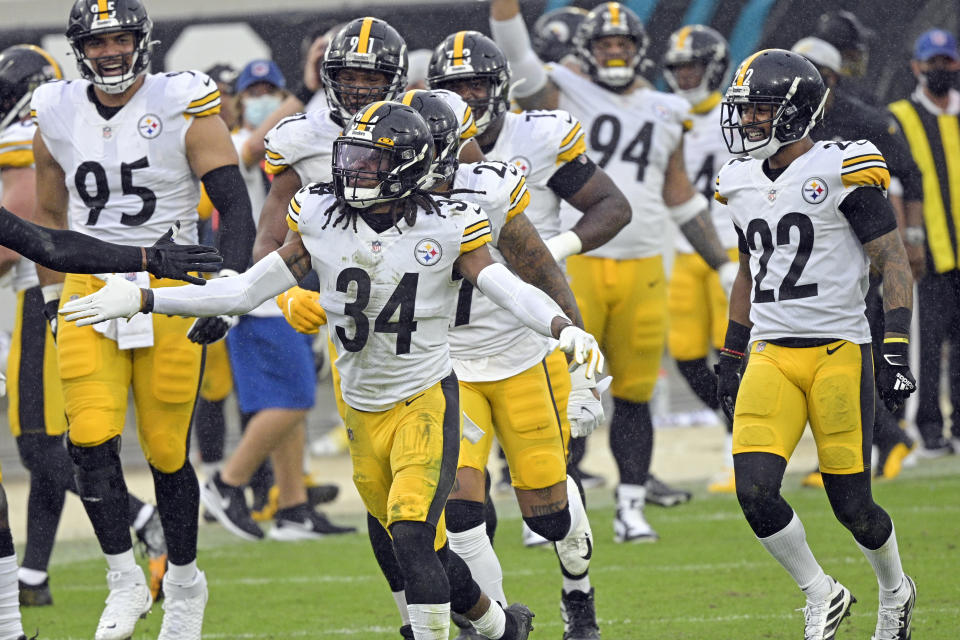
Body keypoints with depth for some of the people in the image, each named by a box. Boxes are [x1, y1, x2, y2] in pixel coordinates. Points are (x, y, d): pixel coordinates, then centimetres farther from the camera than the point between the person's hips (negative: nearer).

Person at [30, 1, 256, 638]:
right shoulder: (58, 116, 5)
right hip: (90, 291, 3)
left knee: (168, 452, 1)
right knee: (92, 440, -11)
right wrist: (53, 297, 16)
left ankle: (185, 583, 21)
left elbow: (236, 209, -7)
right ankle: (126, 580, 3)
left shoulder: (184, 110, -7)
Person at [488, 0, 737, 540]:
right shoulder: (563, 97, 3)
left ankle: (632, 508, 12)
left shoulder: (665, 115, 14)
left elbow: (682, 199, 20)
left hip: (643, 269, 3)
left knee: (635, 395, 5)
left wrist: (725, 266, 18)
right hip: (575, 266, -3)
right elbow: (513, 48, -10)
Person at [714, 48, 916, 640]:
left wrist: (897, 349, -14)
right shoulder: (743, 184, 11)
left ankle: (895, 591, 30)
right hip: (771, 356, 5)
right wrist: (731, 356, 24)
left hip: (838, 351, -5)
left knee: (851, 503, 0)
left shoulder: (840, 171, -8)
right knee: (755, 492, -11)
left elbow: (894, 263, -7)